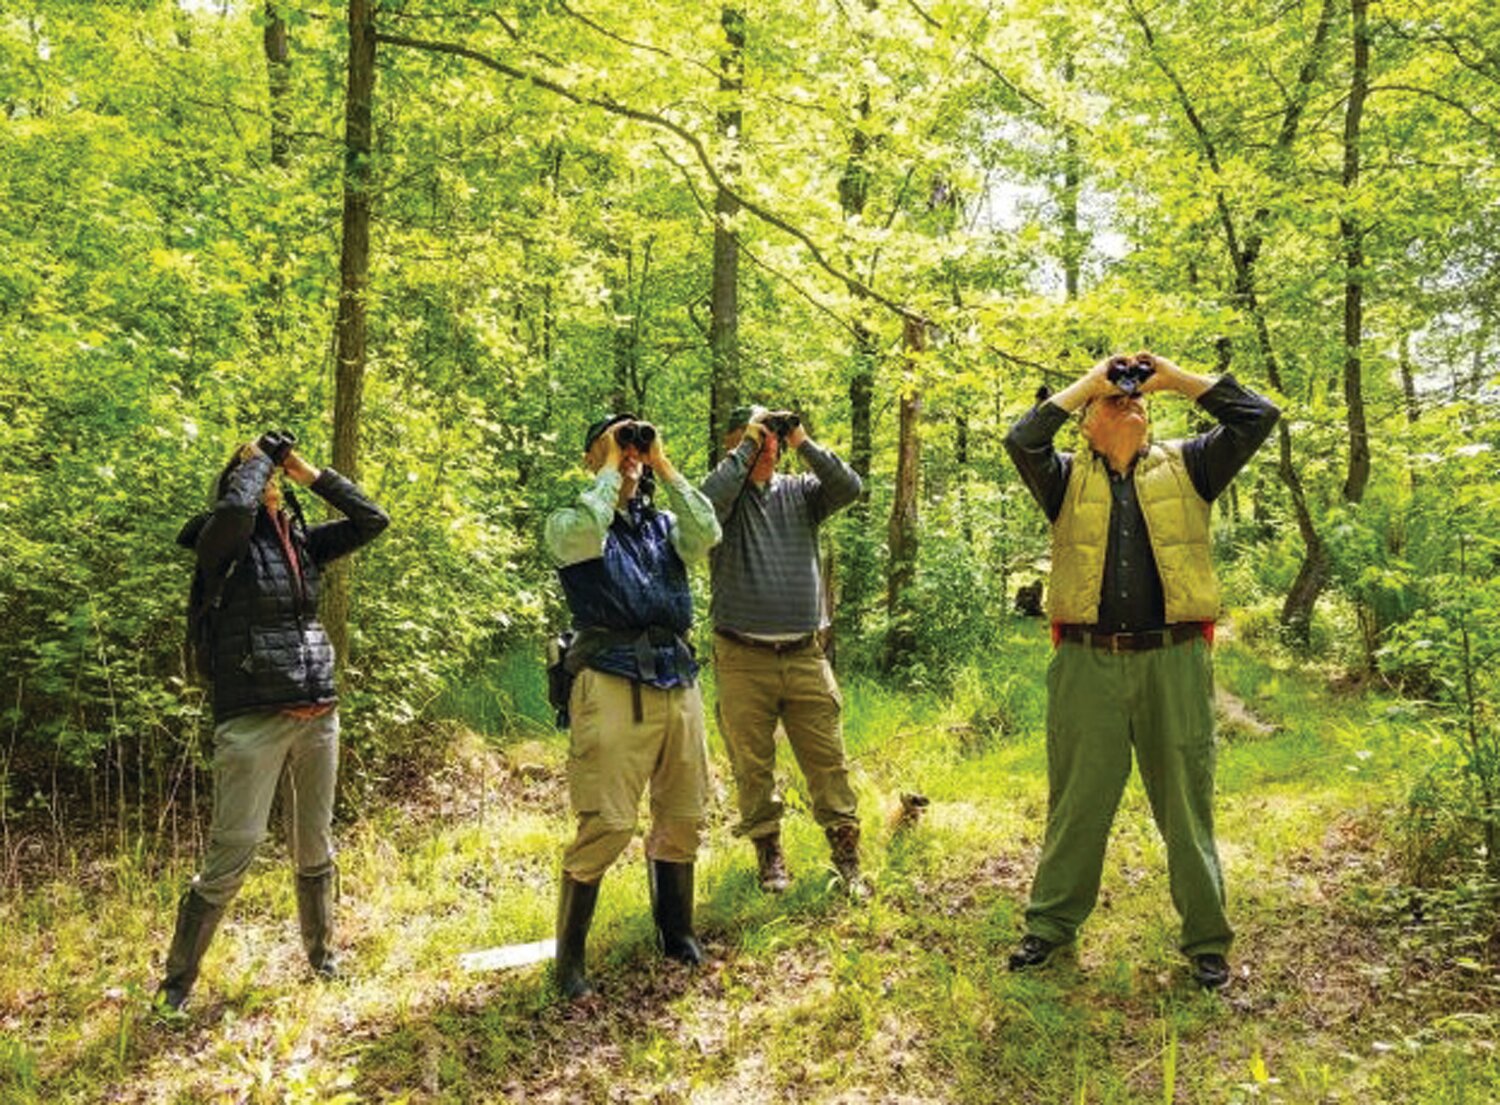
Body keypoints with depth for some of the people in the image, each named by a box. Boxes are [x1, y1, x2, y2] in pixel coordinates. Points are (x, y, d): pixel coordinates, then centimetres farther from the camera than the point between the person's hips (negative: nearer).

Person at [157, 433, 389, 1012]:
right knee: (231, 855, -5)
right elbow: (235, 508, -26)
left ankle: (323, 959, 31)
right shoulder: (222, 546, -4)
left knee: (315, 849, 16)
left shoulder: (302, 541, 12)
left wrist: (308, 471, 5)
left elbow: (372, 520, 9)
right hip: (253, 720, -5)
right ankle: (176, 981, 13)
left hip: (318, 717, 6)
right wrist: (260, 455, -8)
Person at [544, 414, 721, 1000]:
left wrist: (664, 468, 2)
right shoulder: (570, 523, 6)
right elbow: (584, 533, -19)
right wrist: (610, 470, -6)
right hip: (613, 683, -5)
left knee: (683, 819, 13)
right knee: (606, 825, -10)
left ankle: (677, 935, 31)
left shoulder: (663, 524, 19)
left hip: (678, 682, 6)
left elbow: (707, 535, -1)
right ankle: (569, 958, 5)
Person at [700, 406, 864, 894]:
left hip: (805, 655, 2)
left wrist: (802, 442, -7)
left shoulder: (800, 492, 11)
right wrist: (745, 449, -11)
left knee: (828, 760, 5)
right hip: (743, 658, -2)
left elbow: (849, 488, -4)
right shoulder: (729, 495, 3)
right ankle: (768, 854, 21)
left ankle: (846, 853, 15)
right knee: (753, 766, 7)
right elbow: (706, 502, -20)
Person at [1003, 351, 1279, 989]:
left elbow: (1258, 417, 4)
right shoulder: (1069, 478, 10)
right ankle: (1050, 925, 24)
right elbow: (1021, 441, -7)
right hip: (1088, 665, 0)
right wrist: (1089, 381, 3)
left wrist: (1174, 377, 7)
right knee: (1076, 803, 9)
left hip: (1174, 660, 0)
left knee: (1186, 804, 9)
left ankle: (1207, 941, 22)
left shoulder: (1186, 467, 12)